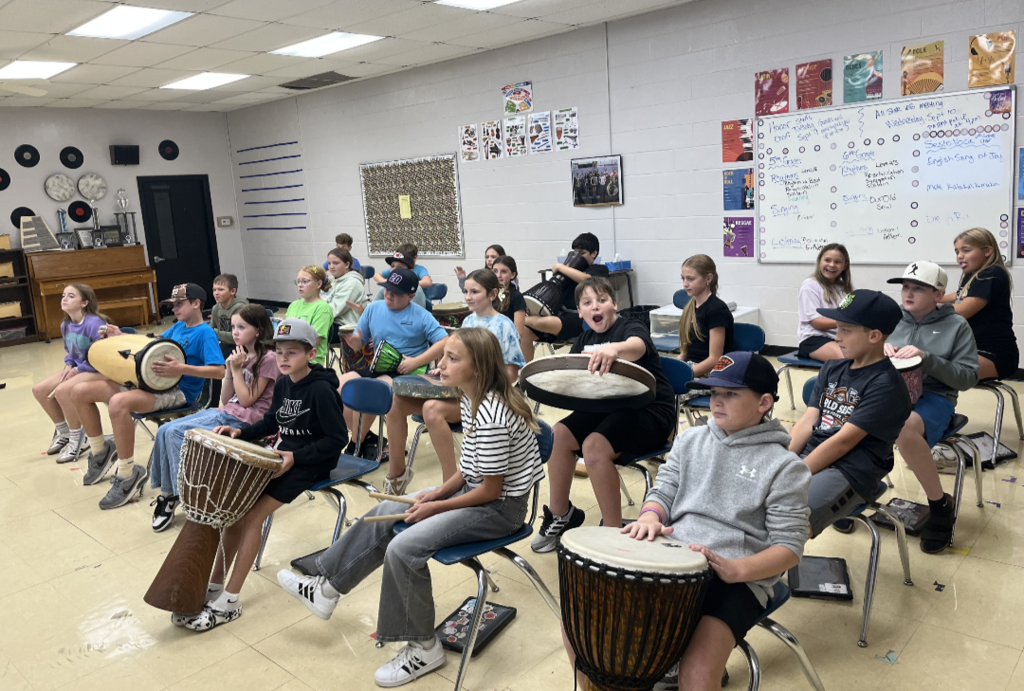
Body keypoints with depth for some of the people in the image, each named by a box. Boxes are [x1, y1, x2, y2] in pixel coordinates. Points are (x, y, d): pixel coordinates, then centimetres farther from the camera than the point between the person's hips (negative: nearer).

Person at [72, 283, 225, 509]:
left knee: (119, 402, -38)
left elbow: (219, 371, -23)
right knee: (81, 392, 2)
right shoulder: (178, 326, 18)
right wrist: (121, 338, 16)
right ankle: (100, 453, 19)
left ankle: (128, 475, -23)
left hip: (178, 391, -9)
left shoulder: (205, 333, -9)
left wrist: (181, 368, -31)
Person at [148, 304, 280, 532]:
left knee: (176, 433, -19)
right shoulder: (241, 355, 15)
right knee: (165, 431, -8)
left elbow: (246, 400, -13)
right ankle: (167, 492, -3)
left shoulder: (268, 358, -10)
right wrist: (230, 369, -1)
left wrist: (237, 369, -11)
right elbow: (226, 398, 12)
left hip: (243, 420, -8)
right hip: (225, 412, 9)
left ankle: (174, 493, -5)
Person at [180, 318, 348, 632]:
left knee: (251, 517, -16)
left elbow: (337, 438, -20)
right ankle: (215, 586, 7)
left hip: (310, 463, -8)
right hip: (283, 455, 8)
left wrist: (296, 457, -26)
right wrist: (241, 432, 3)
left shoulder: (321, 389, -19)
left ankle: (229, 602, -7)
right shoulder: (283, 384, 5)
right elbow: (272, 422, 20)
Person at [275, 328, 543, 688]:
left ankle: (424, 648, 1)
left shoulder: (491, 418, -29)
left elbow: (491, 489, -23)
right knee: (385, 514, 7)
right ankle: (327, 588, 23)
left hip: (500, 506, -10)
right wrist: (440, 491, -3)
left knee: (404, 548, -19)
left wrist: (437, 507, -13)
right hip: (474, 487, 10)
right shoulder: (471, 399, 0)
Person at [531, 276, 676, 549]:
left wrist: (614, 348, -64)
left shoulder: (631, 328, -14)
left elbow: (636, 347, -39)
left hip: (651, 411, -8)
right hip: (609, 406, 8)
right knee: (559, 435, -9)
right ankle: (560, 515, 9)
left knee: (594, 446, -30)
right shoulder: (585, 339, 9)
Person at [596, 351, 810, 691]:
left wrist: (735, 570, -21)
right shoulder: (690, 440, 12)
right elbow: (663, 493, 14)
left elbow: (789, 547, -4)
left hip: (737, 581, -4)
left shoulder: (784, 466, -2)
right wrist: (650, 516, -11)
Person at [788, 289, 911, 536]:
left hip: (850, 473, -7)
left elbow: (843, 441, -16)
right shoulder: (832, 368, 12)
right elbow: (807, 422, 8)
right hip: (808, 457, 7)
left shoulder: (886, 384, -10)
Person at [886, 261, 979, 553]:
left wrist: (927, 358, -16)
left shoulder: (956, 325, 5)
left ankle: (940, 504, -15)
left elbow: (968, 377, -2)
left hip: (933, 397, -3)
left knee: (904, 427, -39)